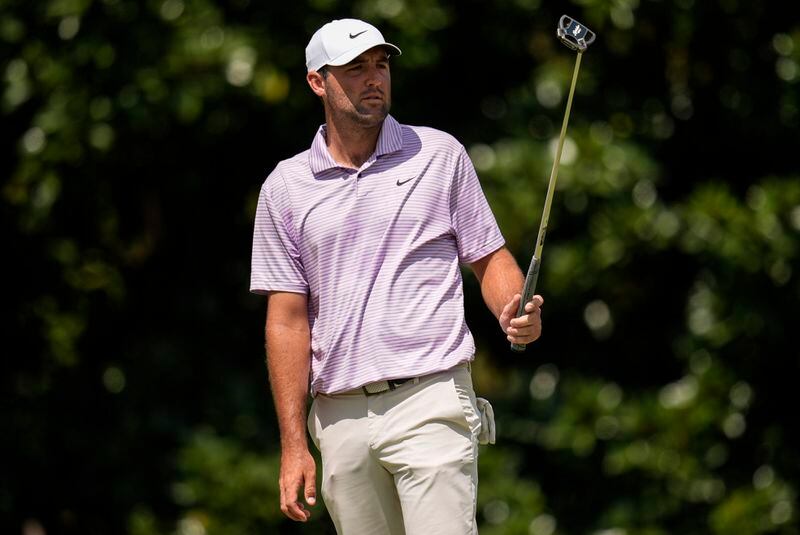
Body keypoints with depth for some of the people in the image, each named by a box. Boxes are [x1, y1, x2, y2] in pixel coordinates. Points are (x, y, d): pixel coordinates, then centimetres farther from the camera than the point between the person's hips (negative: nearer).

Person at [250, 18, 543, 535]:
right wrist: (294, 445, 1)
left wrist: (516, 313, -13)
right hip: (340, 416, 2)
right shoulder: (286, 187, 8)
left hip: (430, 401, -2)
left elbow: (490, 258, 11)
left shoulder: (440, 155, 7)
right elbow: (288, 319, 7)